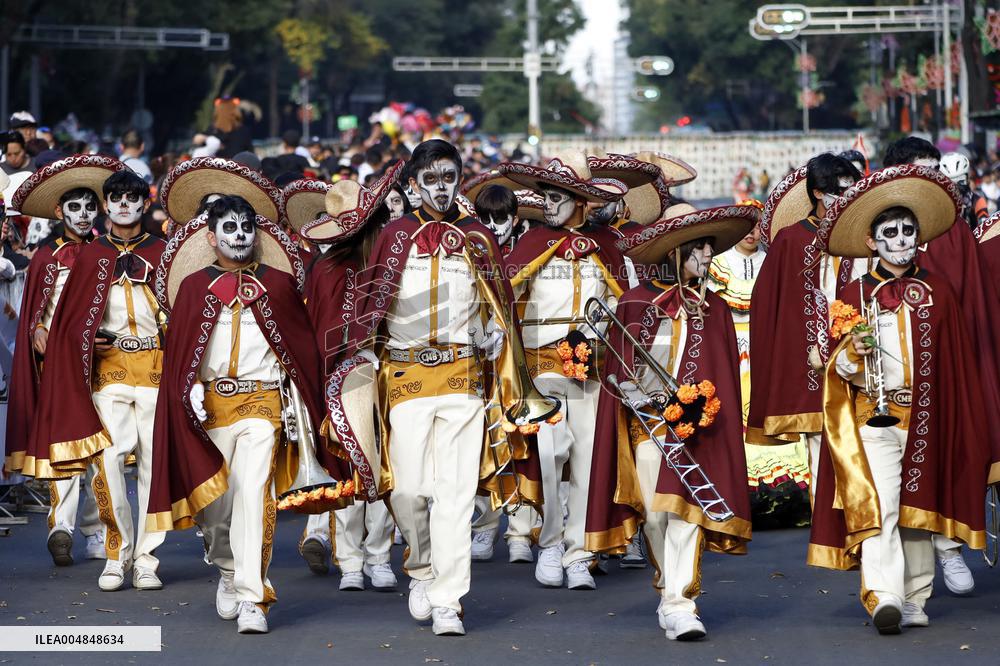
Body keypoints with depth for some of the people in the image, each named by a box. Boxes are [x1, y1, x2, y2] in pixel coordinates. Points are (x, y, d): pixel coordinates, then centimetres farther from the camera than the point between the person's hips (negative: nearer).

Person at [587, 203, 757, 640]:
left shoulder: (713, 310, 10)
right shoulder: (635, 303, 4)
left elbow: (725, 377, 9)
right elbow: (615, 370, 6)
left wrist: (702, 408, -7)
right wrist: (630, 391, -11)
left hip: (693, 425, 0)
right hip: (646, 423, 0)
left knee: (685, 508, -12)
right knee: (654, 513, 1)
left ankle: (680, 606, -15)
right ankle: (670, 590, 19)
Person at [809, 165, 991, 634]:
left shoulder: (937, 292, 7)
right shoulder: (856, 295, 4)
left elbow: (958, 362, 7)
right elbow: (839, 370, 4)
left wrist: (963, 424, 2)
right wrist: (853, 350, -18)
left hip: (926, 420, 2)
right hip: (874, 419, -2)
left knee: (920, 509, 7)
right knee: (877, 506, -15)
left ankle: (915, 601, 13)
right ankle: (883, 597, -24)